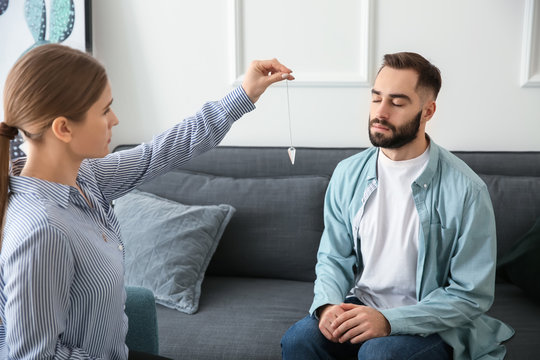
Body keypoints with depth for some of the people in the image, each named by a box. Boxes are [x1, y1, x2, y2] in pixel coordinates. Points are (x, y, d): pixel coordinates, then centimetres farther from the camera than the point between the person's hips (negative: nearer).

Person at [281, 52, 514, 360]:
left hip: (430, 324, -3)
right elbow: (334, 257, 8)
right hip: (359, 308, 4)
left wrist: (390, 321, -23)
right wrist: (328, 304, -14)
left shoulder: (467, 190, -15)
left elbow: (471, 295, -12)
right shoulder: (348, 174, 1)